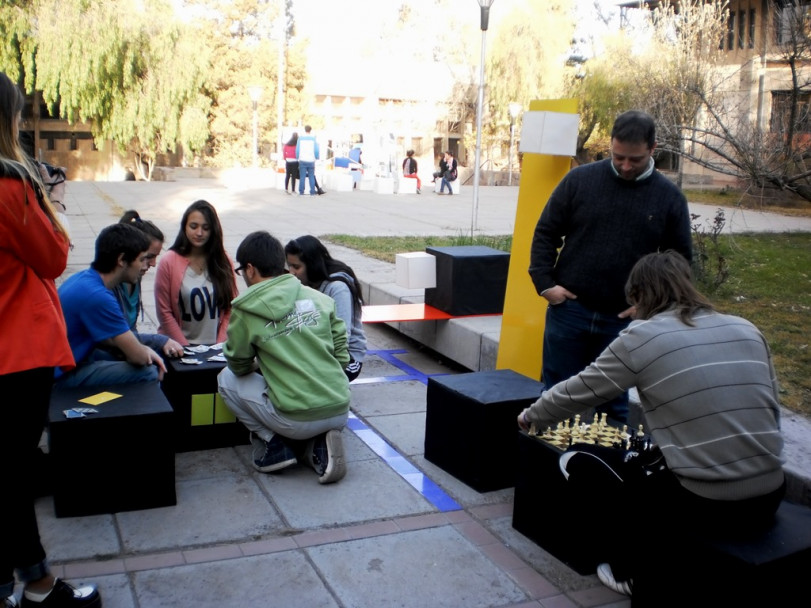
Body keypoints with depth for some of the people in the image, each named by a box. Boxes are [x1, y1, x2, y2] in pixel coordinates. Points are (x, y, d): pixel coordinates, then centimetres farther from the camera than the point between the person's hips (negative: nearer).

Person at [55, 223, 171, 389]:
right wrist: (145, 352, 1)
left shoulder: (85, 277, 2)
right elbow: (138, 356, -23)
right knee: (147, 373, -21)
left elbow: (102, 337, 12)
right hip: (62, 377, -10)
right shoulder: (97, 296, -27)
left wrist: (143, 351, -2)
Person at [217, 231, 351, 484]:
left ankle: (275, 444, 9)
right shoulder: (319, 297, 7)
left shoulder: (246, 309, -4)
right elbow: (342, 355, 10)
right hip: (341, 412, 4)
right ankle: (318, 444, 9)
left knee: (227, 379, 17)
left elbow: (239, 366, 8)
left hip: (297, 420, -4)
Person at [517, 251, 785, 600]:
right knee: (644, 464, 32)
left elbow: (575, 393, 6)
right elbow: (769, 411, 13)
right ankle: (671, 563, 22)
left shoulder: (641, 336, -6)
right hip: (769, 499, 7)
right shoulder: (747, 330, 8)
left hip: (703, 505, -6)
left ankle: (637, 570, 17)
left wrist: (530, 417, 25)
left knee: (578, 459, 15)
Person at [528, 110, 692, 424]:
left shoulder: (670, 197, 1)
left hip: (624, 319, 0)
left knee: (614, 405, 12)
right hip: (568, 309, 0)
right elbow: (546, 232, 5)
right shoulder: (580, 179, -1)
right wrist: (545, 282, -5)